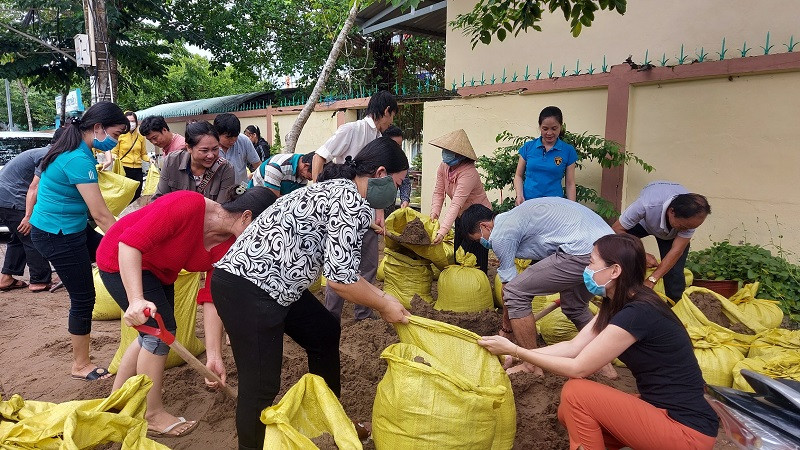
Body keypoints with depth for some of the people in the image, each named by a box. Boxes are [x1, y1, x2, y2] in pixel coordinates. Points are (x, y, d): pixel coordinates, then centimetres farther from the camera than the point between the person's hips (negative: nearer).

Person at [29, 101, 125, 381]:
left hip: (70, 229, 9)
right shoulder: (79, 159, -26)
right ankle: (81, 366, 19)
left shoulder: (74, 149, 5)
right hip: (58, 236, -9)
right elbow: (100, 214, -28)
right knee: (83, 298, 2)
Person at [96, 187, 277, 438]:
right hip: (123, 260, -8)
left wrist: (214, 357, -14)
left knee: (155, 333, 13)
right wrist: (136, 300, -47)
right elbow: (129, 243, -36)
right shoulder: (187, 205, -35)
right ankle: (152, 416, 5)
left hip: (159, 271, 8)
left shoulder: (228, 246, -13)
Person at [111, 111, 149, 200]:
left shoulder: (140, 137, 12)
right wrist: (114, 157, -18)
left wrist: (149, 159, -2)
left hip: (137, 170, 3)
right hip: (124, 169, -3)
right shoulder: (120, 135, 1)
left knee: (136, 196, 4)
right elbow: (114, 152, 3)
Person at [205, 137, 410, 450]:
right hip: (249, 288, -11)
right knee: (261, 385, -2)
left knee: (325, 332, 22)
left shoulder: (336, 189, 16)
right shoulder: (354, 202, -15)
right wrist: (383, 305, -2)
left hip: (270, 282, 11)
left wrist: (383, 298, 20)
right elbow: (340, 279, -18)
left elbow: (338, 267, 20)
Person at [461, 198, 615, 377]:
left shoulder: (500, 234, -1)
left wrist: (506, 328, 19)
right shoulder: (514, 216, 27)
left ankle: (532, 366, 6)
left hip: (583, 252, -10)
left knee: (515, 293, -3)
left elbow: (508, 285, 5)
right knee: (574, 307, 31)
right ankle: (604, 365, 36)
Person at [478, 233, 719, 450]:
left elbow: (578, 368, -20)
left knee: (576, 393, -16)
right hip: (661, 409, 9)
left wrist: (514, 350, -16)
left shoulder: (637, 313, -26)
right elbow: (573, 346, 2)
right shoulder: (620, 304, 3)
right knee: (568, 414, 4)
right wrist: (518, 357, -3)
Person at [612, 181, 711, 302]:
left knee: (674, 272, -16)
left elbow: (676, 251, -33)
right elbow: (617, 229, -34)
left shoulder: (690, 218, -37)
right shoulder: (647, 205, -45)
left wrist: (651, 281, -38)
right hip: (643, 222, -1)